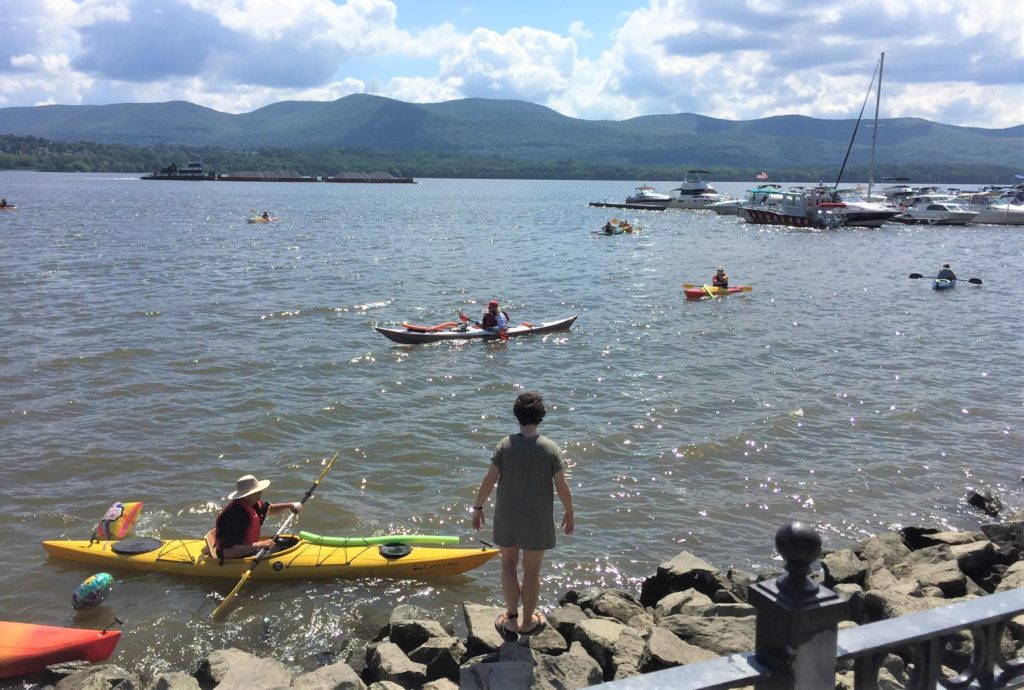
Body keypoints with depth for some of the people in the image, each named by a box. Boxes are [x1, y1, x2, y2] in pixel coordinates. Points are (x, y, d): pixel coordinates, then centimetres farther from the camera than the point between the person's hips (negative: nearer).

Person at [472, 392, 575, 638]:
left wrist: (477, 508, 5)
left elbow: (489, 481, -10)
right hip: (537, 521, -1)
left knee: (509, 567, 19)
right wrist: (569, 514, 6)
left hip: (506, 518, 1)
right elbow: (562, 486, -9)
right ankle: (527, 622, 29)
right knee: (532, 572, 15)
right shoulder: (551, 448, -12)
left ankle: (511, 622, 24)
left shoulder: (505, 445, -10)